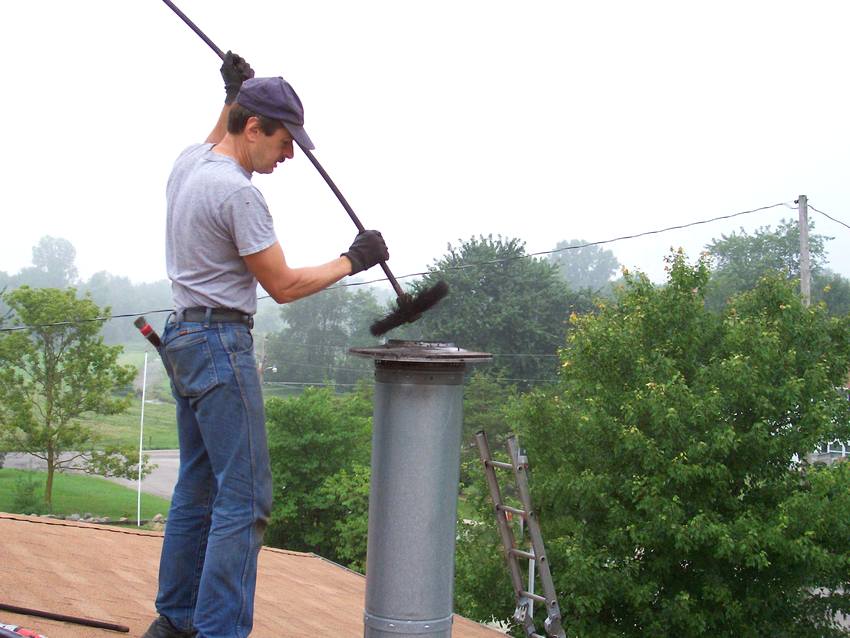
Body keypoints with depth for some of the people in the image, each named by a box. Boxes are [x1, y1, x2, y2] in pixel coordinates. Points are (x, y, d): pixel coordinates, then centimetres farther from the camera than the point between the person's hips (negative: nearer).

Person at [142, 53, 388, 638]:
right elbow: (284, 285, -14)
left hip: (184, 337, 11)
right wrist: (353, 260, -3)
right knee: (244, 496, -7)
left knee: (198, 486, 17)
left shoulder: (190, 162, 10)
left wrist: (233, 94, 32)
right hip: (221, 342, -11)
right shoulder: (236, 192, -18)